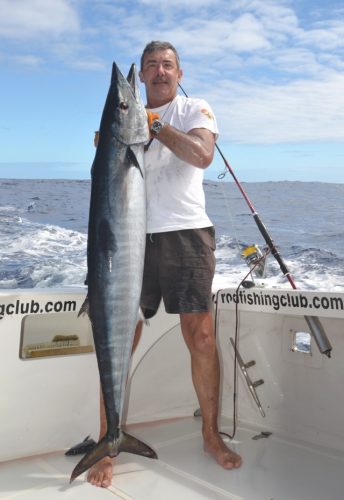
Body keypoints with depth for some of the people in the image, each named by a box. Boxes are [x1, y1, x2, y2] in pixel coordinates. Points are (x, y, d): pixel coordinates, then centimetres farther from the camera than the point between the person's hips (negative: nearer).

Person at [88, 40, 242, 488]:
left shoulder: (195, 110, 11)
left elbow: (202, 155, -10)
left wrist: (153, 123, -7)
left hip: (187, 232, -1)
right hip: (133, 234, 2)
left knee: (201, 336, -2)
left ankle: (211, 434, 18)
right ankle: (105, 445, 8)